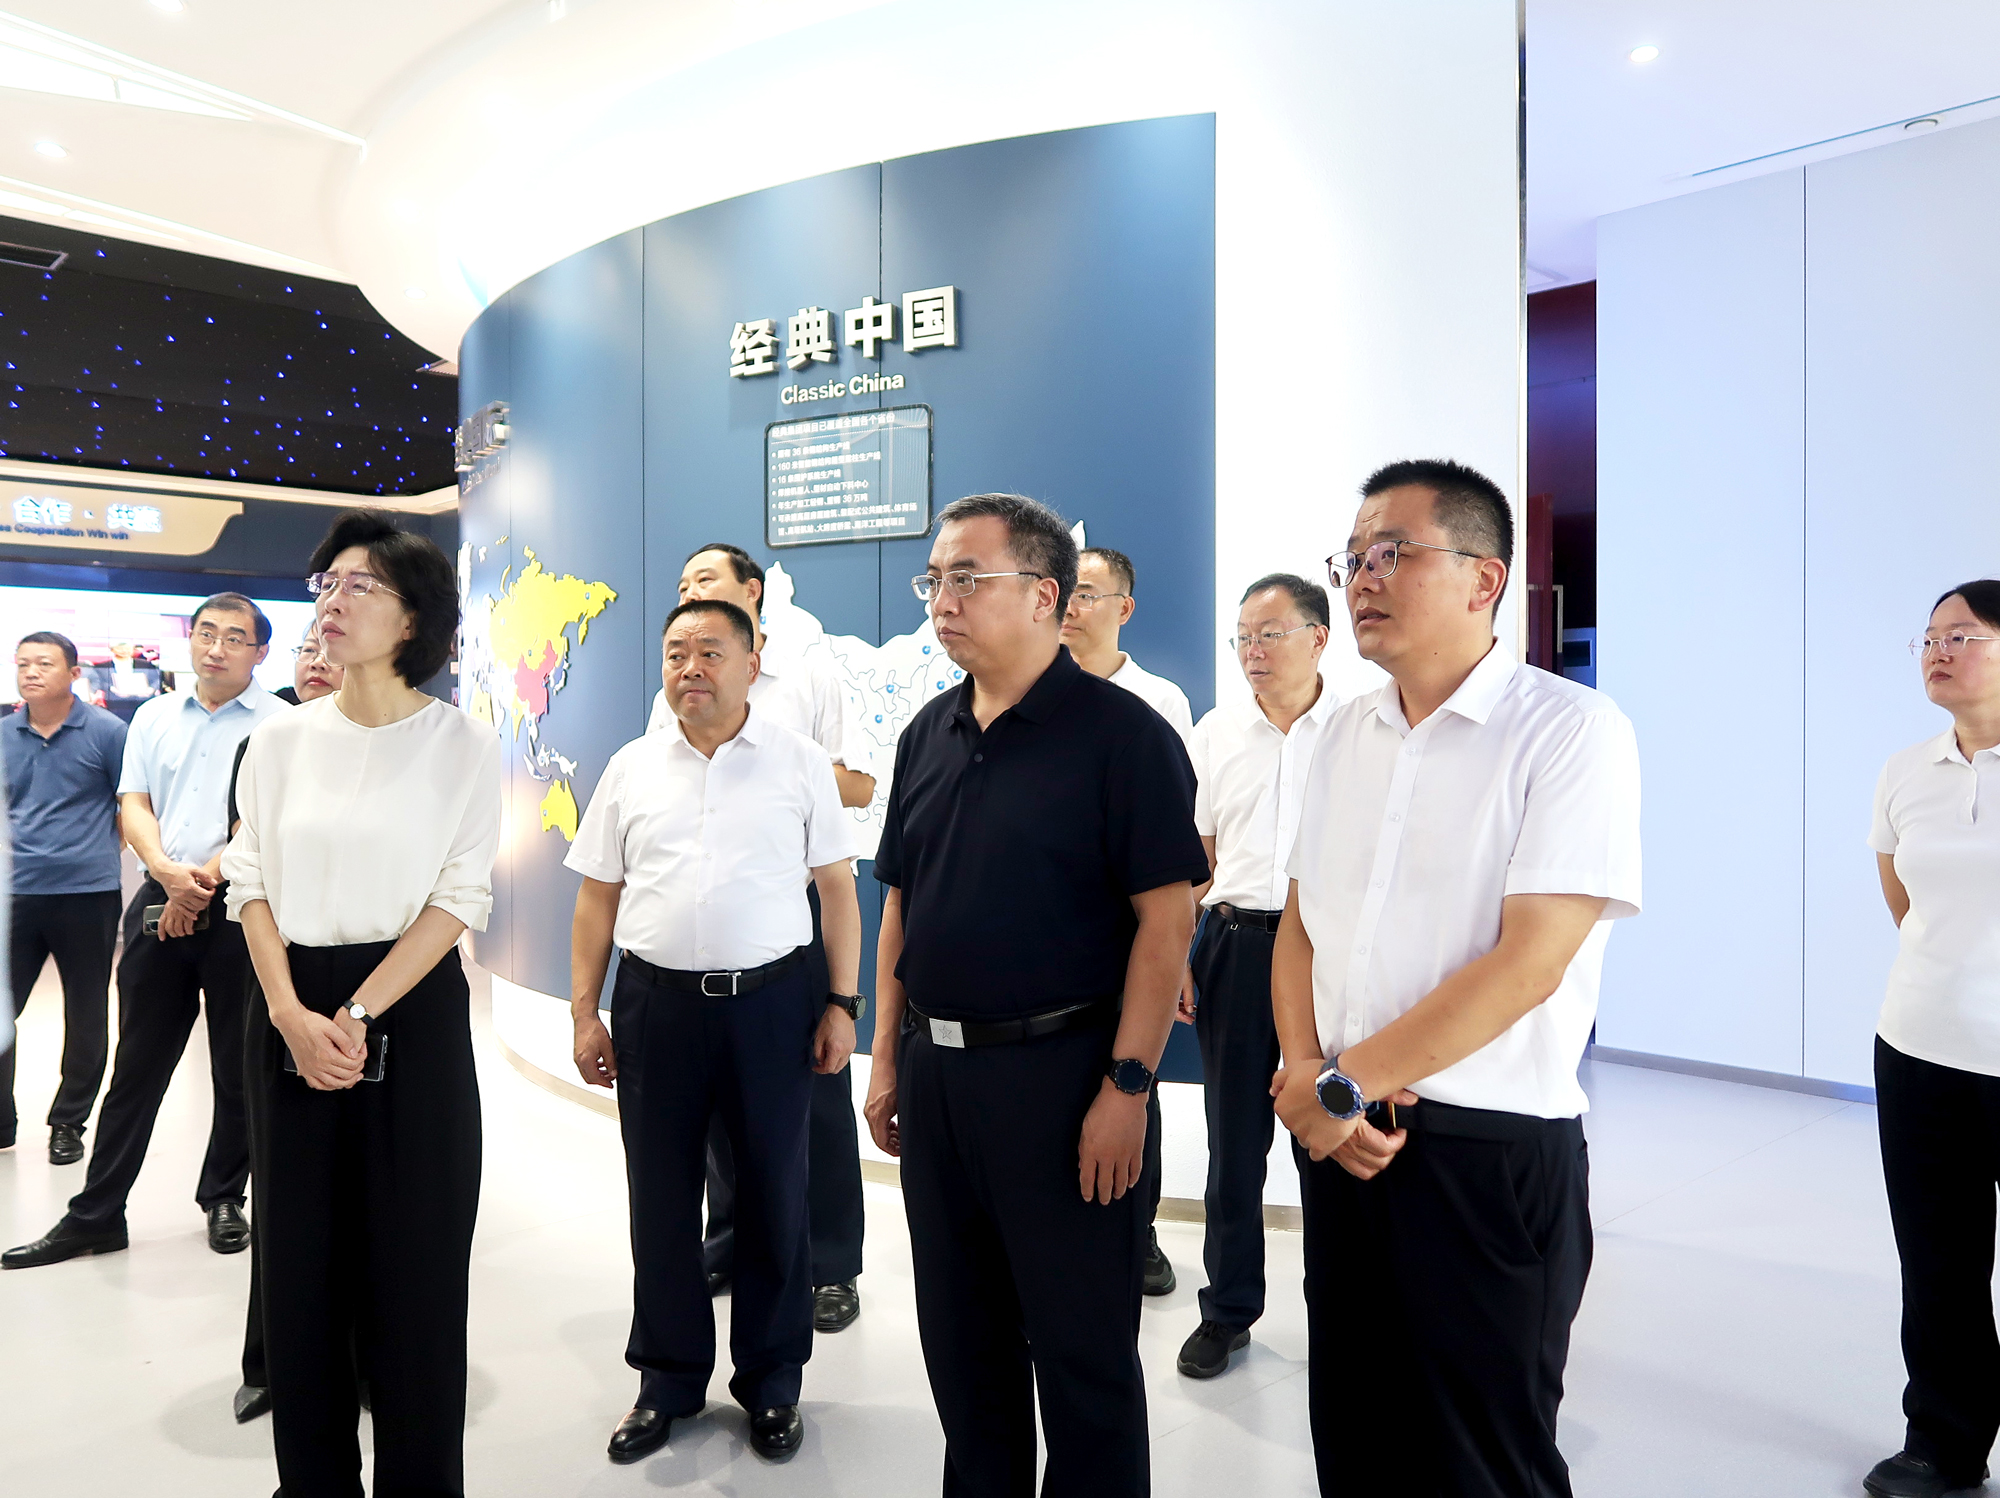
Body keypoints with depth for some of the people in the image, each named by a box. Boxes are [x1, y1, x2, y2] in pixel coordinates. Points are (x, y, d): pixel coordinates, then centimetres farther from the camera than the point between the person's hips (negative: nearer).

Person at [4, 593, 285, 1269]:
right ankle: (95, 1216, 18)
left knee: (237, 1070, 6)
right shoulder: (154, 717, 13)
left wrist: (204, 879, -14)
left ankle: (224, 1200, 22)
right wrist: (166, 870, -11)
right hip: (158, 908, 4)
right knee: (136, 1067, 9)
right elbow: (133, 805, 7)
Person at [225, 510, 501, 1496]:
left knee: (413, 1264, 4)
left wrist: (359, 1015, -15)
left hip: (414, 1015, -3)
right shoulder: (281, 738, 6)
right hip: (291, 1018, 3)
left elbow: (461, 897, -8)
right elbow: (252, 882, 4)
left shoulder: (463, 742, -4)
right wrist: (292, 1016, -10)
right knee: (300, 1259, 10)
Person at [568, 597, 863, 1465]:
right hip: (655, 1002, 2)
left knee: (774, 1196, 9)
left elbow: (837, 888, 0)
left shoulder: (800, 762, -1)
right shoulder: (631, 769, 6)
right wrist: (585, 1012, 5)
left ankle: (771, 1382, 29)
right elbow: (598, 898, 9)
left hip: (772, 1000, -2)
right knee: (661, 1198, 12)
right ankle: (669, 1380, 32)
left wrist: (841, 1003, -5)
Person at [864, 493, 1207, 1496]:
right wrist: (889, 1056, 11)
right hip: (936, 1073, 7)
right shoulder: (929, 734, 10)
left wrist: (1127, 1085, -18)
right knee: (960, 1335, 20)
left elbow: (1166, 918, -15)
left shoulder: (1121, 733, -11)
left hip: (1061, 1073, -6)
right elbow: (901, 904, 14)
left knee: (1082, 1348, 9)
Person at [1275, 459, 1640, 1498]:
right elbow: (1301, 921, 9)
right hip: (1339, 1138, 6)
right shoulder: (1347, 732, 8)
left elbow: (1527, 963, -19)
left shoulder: (1572, 731, -12)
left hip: (1491, 1152, -5)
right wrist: (1304, 1076, -7)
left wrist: (1340, 1085, -15)